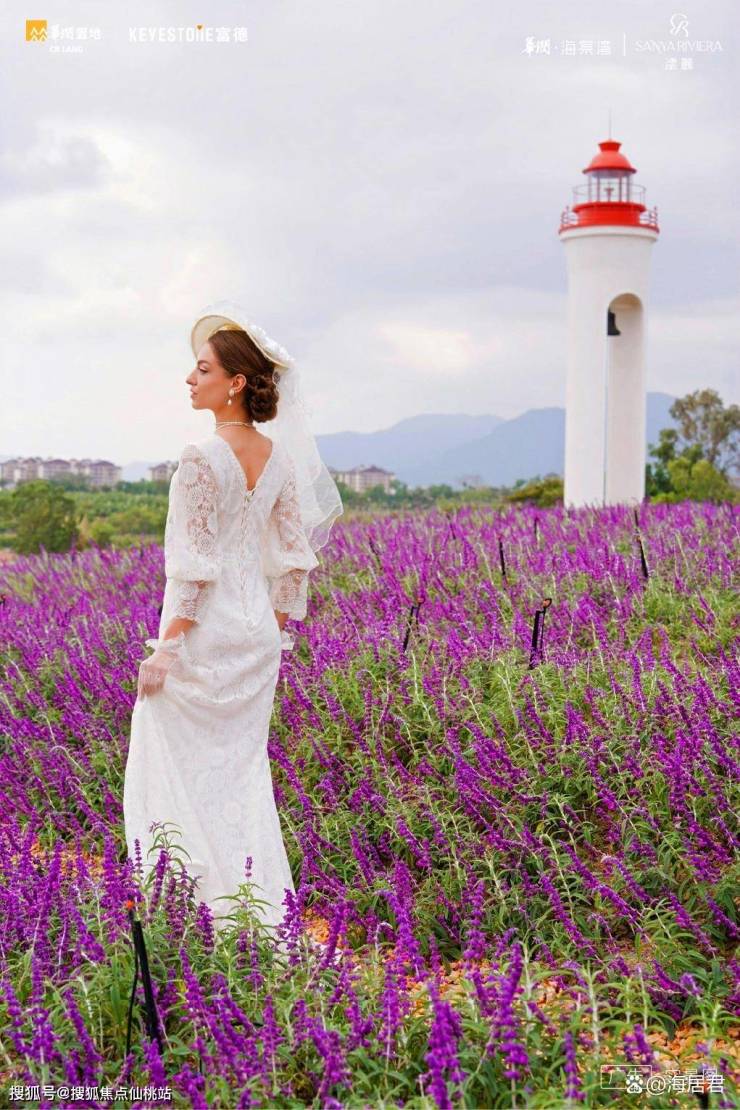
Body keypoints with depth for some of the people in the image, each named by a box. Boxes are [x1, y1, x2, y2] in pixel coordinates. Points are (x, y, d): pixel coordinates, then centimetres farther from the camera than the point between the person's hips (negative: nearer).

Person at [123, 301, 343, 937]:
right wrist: (277, 631, 18)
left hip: (202, 634, -8)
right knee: (243, 767, 16)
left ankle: (214, 903, 5)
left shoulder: (203, 457, -17)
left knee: (180, 768, 4)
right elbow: (294, 556, 10)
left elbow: (196, 564, -19)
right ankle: (262, 902, 21)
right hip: (257, 633, 8)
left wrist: (165, 648, -15)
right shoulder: (278, 456, 5)